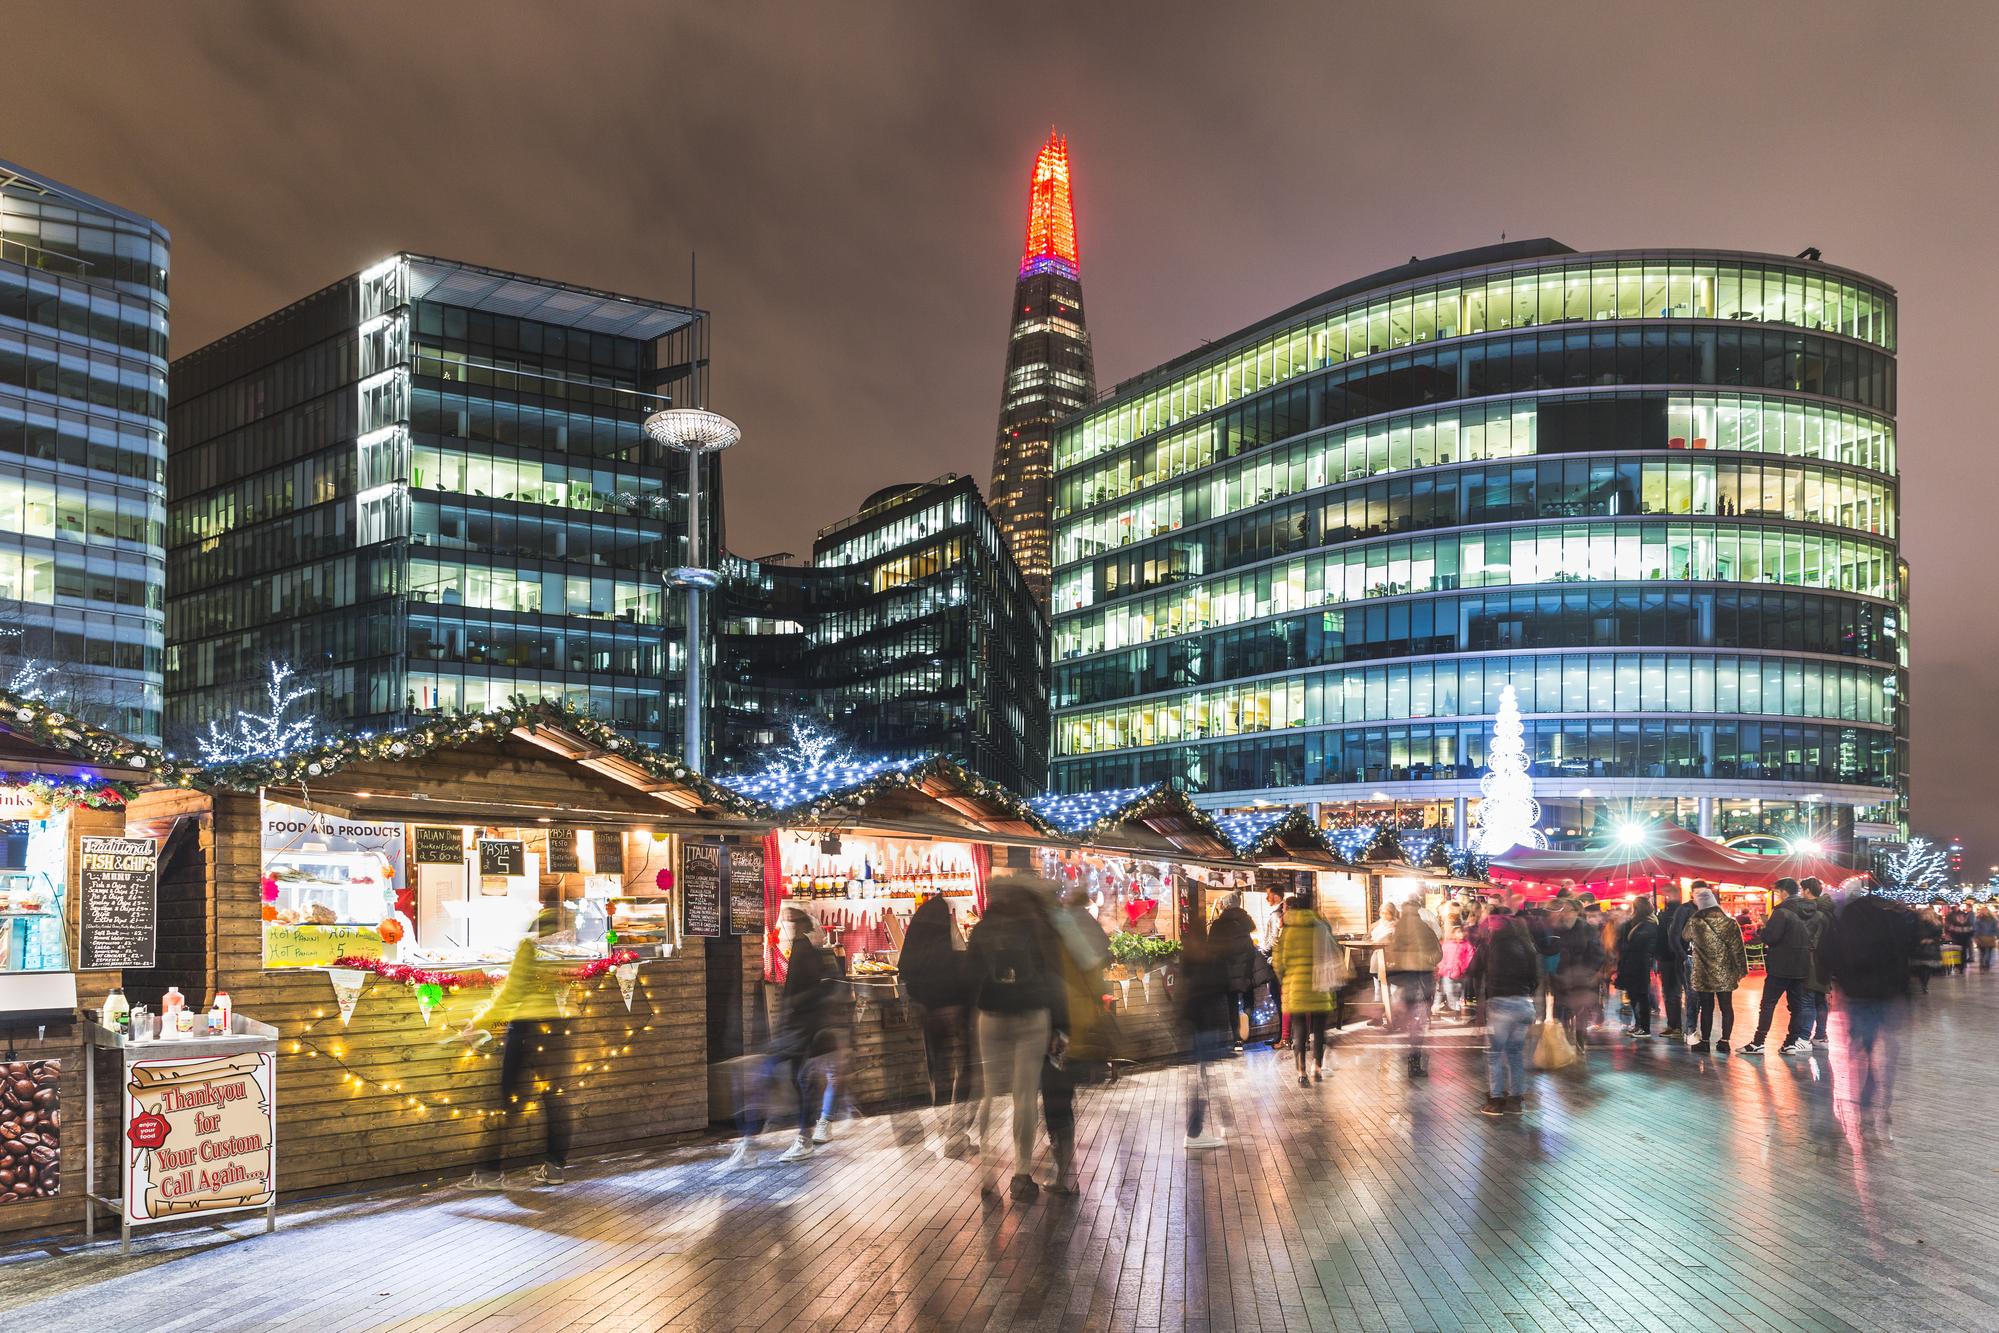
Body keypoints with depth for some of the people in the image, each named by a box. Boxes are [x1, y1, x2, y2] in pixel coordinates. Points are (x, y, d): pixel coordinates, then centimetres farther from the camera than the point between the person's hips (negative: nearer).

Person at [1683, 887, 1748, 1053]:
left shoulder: (1695, 923, -10)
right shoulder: (1730, 923, -6)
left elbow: (1685, 936, 12)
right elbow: (1738, 948, -3)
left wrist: (1695, 914, 13)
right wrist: (1741, 969, 7)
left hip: (1704, 974, -1)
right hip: (1725, 974, 1)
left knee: (1707, 1007, 6)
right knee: (1726, 1007, 10)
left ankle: (1705, 1041, 10)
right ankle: (1725, 1041, 11)